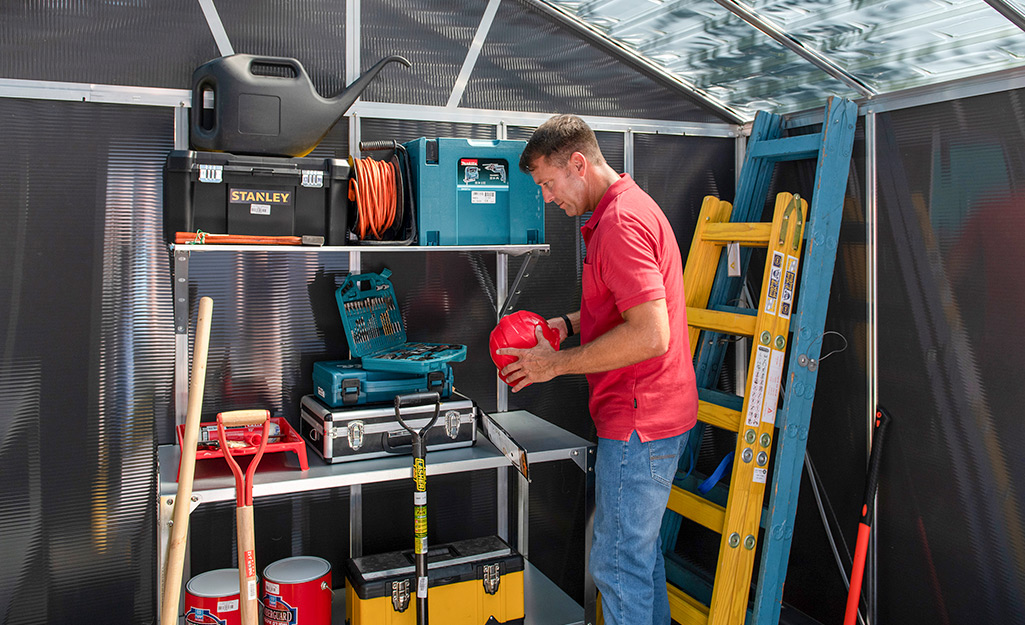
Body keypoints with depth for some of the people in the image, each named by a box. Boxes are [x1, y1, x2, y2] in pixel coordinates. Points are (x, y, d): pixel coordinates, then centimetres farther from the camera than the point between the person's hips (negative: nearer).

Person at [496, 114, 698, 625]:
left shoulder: (620, 223, -20)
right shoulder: (630, 206, 14)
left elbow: (650, 335, -29)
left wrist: (557, 363, -19)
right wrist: (570, 323, 11)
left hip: (637, 426, -11)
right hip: (658, 413, 11)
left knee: (618, 564, 1)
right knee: (641, 547, 22)